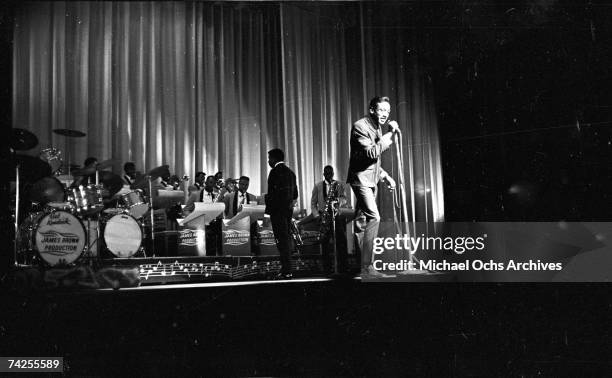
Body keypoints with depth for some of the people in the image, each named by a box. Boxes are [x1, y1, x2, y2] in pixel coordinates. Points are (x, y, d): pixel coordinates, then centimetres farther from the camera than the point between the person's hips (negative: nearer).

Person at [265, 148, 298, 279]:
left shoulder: (275, 171, -11)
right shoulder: (290, 172, 17)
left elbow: (272, 193, -18)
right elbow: (295, 193, 19)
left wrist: (269, 208, -11)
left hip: (278, 210, -9)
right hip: (288, 209, 9)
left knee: (282, 240, -9)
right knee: (287, 238, 13)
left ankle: (286, 271, -10)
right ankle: (287, 269, 17)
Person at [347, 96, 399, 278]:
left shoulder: (378, 128, 16)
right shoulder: (360, 126, -14)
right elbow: (371, 153, -26)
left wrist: (386, 176, 17)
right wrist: (389, 134, -22)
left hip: (371, 180, 9)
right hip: (360, 178, -9)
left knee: (362, 220, 13)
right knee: (374, 217, -20)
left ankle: (360, 261, 23)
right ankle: (367, 265, -17)